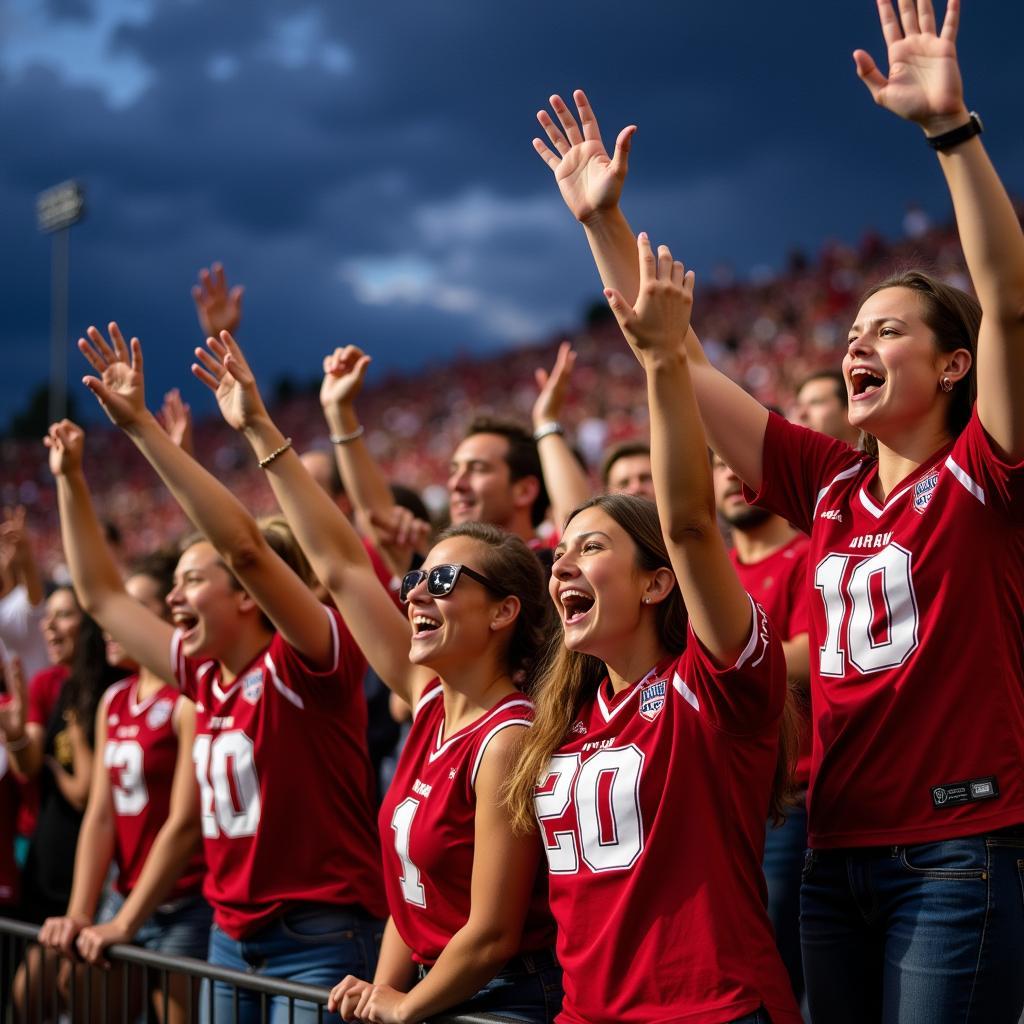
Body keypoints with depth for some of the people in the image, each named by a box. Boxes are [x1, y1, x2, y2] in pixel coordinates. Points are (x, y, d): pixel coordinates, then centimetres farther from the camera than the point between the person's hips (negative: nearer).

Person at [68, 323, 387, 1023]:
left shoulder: (305, 663, -12)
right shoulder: (204, 673, 8)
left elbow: (246, 546, -27)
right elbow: (102, 594, 19)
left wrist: (142, 426, -27)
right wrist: (72, 483, 14)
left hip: (321, 940, -8)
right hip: (232, 934, 8)